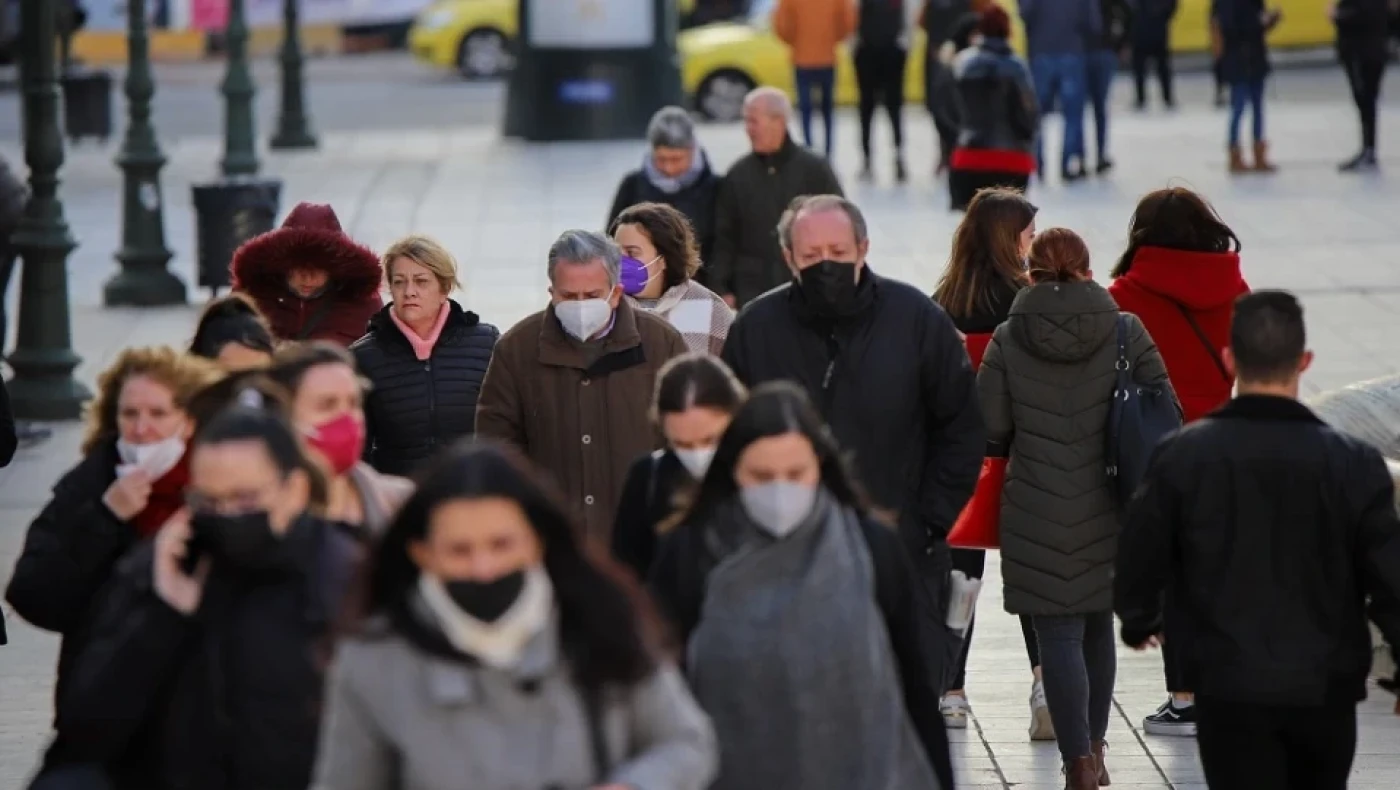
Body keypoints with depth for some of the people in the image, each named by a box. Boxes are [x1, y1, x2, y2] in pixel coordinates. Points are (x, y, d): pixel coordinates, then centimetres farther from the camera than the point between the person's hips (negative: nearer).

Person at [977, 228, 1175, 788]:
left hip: (1037, 518, -2)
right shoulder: (1125, 332, -4)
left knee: (1058, 636, 1)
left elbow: (988, 429, -5)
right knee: (1098, 627, 19)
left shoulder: (1008, 340, -6)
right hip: (1107, 510, 2)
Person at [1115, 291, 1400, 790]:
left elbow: (1139, 557, -1)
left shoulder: (1182, 456, -10)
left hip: (1228, 687, -1)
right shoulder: (1353, 464, -11)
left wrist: (1139, 622, 21)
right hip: (1325, 689, 1)